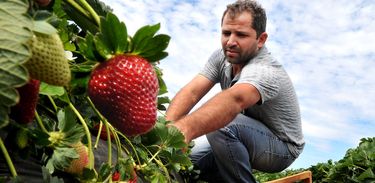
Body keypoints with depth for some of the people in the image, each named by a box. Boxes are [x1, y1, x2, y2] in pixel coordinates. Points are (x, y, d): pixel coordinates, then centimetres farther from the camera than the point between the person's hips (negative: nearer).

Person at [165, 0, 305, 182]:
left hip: (282, 146, -6)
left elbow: (235, 99, -54)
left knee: (221, 126, -34)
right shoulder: (222, 56, -9)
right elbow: (192, 92, -22)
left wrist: (185, 129, -71)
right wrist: (167, 126, -41)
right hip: (249, 138, 7)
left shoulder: (264, 70, -32)